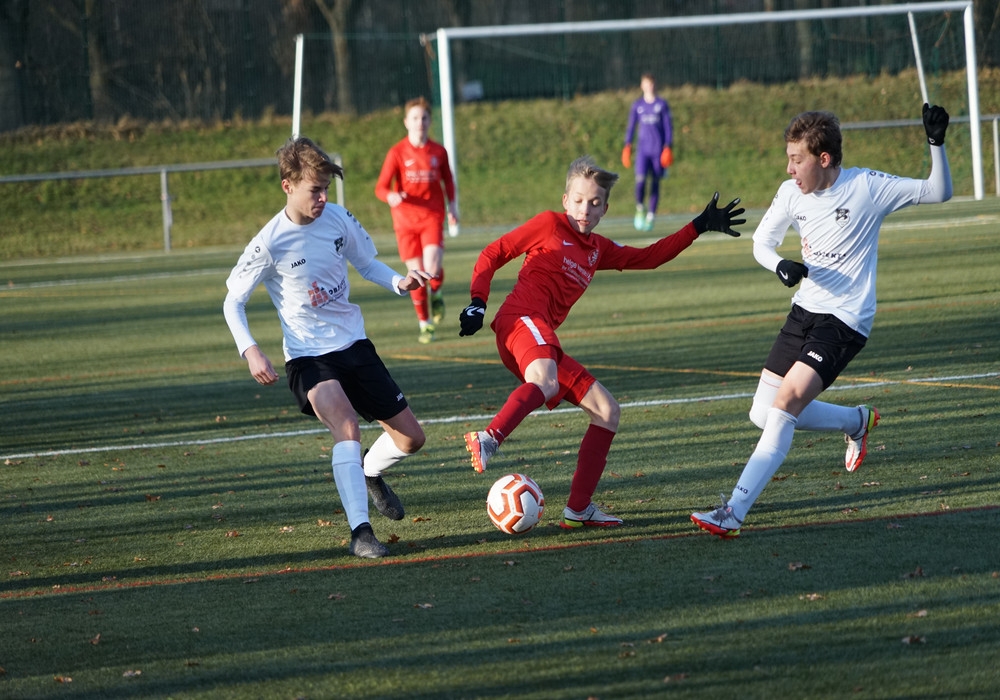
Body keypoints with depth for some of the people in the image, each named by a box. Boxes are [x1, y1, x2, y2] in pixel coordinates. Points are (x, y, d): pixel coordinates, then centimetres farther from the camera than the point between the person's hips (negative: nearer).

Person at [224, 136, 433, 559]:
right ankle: (360, 532, -33)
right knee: (347, 426, -32)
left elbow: (367, 263, 13)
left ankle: (370, 474, 42)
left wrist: (399, 282, -7)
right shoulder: (270, 243, -16)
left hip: (354, 342, 5)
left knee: (410, 437, 9)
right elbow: (233, 303, -8)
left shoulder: (338, 219, -4)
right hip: (309, 354, -5)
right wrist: (250, 351, -23)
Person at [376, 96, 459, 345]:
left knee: (432, 268, -21)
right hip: (406, 220, 0)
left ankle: (436, 294, 14)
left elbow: (448, 180, 20)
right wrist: (391, 196, -29)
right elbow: (381, 188, -8)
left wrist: (452, 206, 12)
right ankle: (425, 324, 16)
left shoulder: (439, 152, 4)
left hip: (433, 217, 0)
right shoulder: (397, 153, -4)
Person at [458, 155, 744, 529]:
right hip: (522, 320, -8)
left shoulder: (599, 249, 25)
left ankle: (579, 508, 9)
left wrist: (700, 226, 32)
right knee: (545, 384, -41)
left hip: (544, 339, 9)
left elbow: (648, 257, 33)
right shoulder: (549, 225, 5)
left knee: (607, 410, 9)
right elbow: (492, 254, 7)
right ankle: (489, 439, -60)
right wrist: (477, 302, -5)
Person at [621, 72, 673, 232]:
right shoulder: (637, 105, 8)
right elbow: (631, 127, 10)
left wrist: (668, 147, -5)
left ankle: (651, 216, 10)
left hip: (658, 149, 0)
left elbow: (668, 127, 3)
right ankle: (640, 208, 5)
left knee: (655, 183, 2)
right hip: (643, 148, 0)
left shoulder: (662, 104, 4)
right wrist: (627, 146, 1)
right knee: (640, 179, -18)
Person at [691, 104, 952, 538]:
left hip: (845, 320, -7)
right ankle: (857, 422, 32)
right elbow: (761, 242, 12)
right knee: (763, 415, 6)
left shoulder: (867, 188, -13)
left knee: (787, 401, -22)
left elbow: (938, 193, -8)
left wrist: (936, 144, -24)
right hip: (805, 310, 7)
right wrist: (781, 266, -10)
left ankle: (734, 512, -25)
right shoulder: (791, 193, 1)